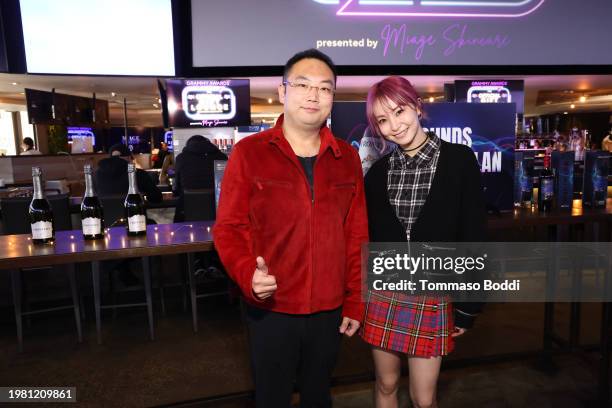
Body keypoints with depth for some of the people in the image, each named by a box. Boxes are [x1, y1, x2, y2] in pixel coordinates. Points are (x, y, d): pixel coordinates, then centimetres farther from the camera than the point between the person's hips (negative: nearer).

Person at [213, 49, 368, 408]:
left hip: (329, 311, 3)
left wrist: (355, 302, 5)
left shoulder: (347, 157, 2)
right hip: (271, 310, -3)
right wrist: (248, 274, -25)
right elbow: (229, 228, -7)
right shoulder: (249, 152, -8)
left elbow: (357, 236, 5)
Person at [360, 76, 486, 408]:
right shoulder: (379, 170, 2)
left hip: (433, 297, -2)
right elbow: (365, 236, 8)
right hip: (382, 293, 3)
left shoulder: (458, 160, -7)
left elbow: (473, 237, -6)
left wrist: (467, 307, -5)